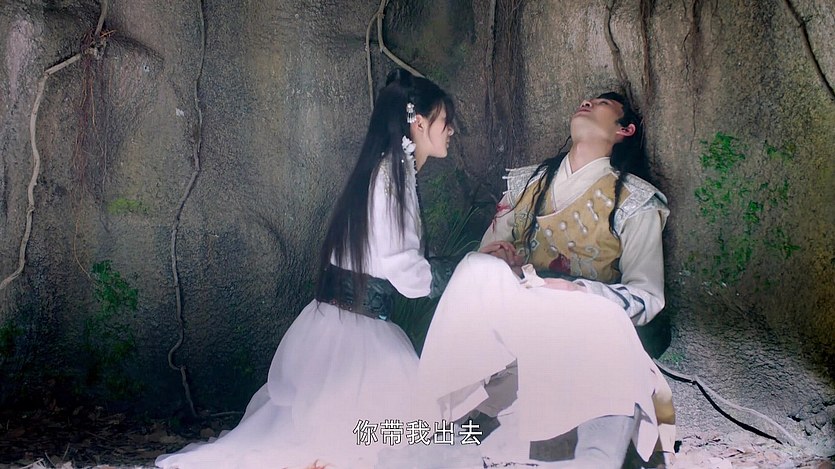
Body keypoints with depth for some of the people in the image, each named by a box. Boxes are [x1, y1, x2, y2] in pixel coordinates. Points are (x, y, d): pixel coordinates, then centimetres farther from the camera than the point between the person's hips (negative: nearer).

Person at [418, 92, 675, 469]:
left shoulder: (636, 201, 5)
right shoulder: (524, 182, 19)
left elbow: (647, 296, -3)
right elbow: (486, 254, 17)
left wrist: (576, 291, -22)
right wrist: (495, 258, -9)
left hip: (586, 331, -3)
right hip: (512, 322, 3)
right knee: (478, 269, -28)